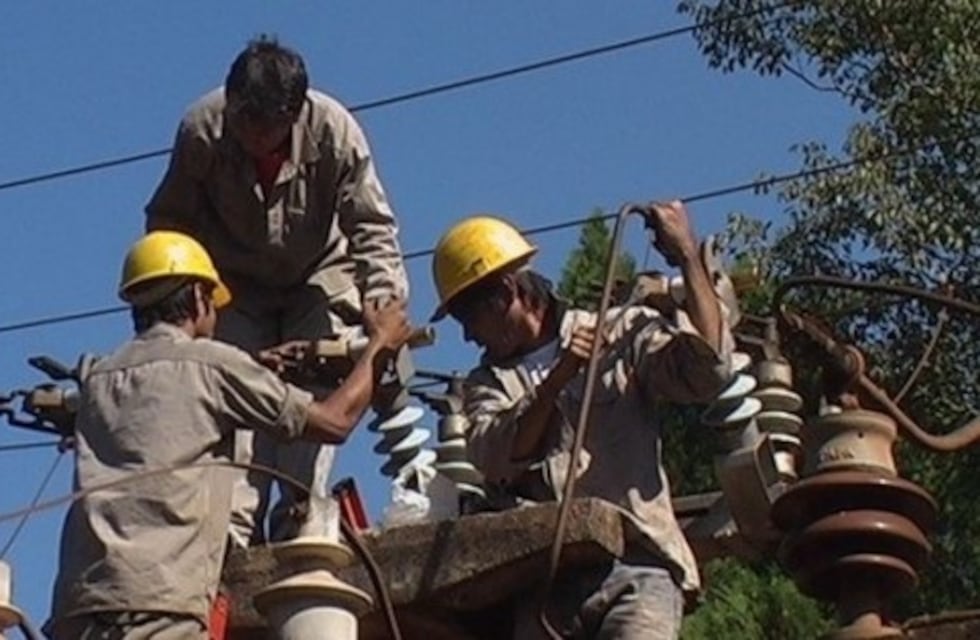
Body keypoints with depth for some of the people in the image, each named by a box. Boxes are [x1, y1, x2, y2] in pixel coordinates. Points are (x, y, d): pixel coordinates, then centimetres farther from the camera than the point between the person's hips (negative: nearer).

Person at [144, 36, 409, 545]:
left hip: (320, 279, 0)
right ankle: (234, 531, -17)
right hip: (237, 284, 1)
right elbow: (168, 222, -12)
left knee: (312, 395, -15)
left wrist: (383, 305, -37)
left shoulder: (335, 132, -29)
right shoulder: (201, 130, -26)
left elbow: (371, 227, -24)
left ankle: (301, 525, -12)